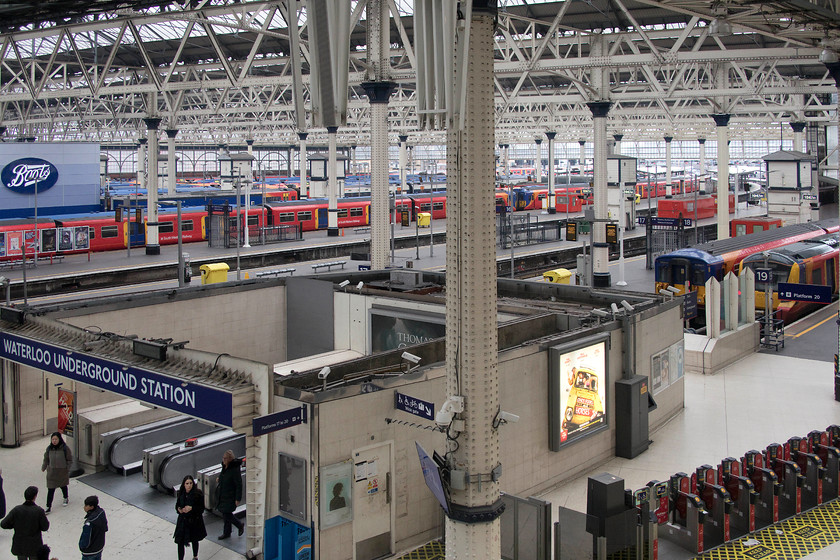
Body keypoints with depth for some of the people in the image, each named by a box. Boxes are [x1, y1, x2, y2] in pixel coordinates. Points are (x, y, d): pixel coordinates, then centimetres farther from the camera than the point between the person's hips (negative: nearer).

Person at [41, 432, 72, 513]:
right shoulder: (49, 448, -3)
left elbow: (69, 460, -7)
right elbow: (46, 459, 10)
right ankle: (48, 507, 1)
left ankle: (66, 498, 46)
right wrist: (43, 467, 13)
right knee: (50, 489, -3)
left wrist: (68, 469, -11)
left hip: (62, 471, -1)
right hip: (52, 471, 1)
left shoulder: (65, 448, -12)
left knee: (63, 485, 19)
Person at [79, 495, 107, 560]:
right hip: (100, 547, 7)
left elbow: (85, 541, -27)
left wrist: (81, 546, -7)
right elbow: (105, 529, 3)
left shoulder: (89, 523, -36)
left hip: (89, 552, -7)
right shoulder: (102, 512, -13)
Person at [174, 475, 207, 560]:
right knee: (180, 542, -3)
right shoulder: (181, 494, -3)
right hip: (183, 521, 2)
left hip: (194, 521, -2)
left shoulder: (198, 494, -15)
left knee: (194, 540, 17)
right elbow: (177, 505, 9)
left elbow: (201, 509, -13)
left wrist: (191, 508, -27)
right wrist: (179, 509, -14)